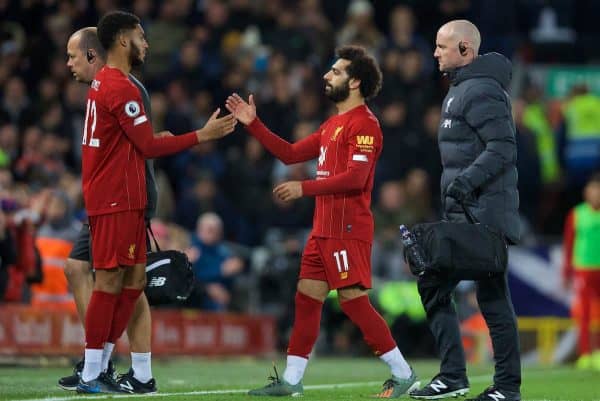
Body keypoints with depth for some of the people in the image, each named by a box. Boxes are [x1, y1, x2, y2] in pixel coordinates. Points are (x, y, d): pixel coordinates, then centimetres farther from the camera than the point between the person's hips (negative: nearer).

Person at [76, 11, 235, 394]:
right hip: (117, 200, -10)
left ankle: (99, 366, 13)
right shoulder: (122, 88, -14)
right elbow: (148, 146, -14)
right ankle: (90, 376, -5)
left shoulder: (102, 83, 16)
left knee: (134, 279, 11)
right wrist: (203, 135, -10)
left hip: (122, 199, 10)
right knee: (111, 280, -7)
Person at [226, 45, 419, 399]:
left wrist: (303, 188, -20)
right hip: (324, 228, 10)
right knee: (307, 299, 8)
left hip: (348, 230, -10)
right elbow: (290, 154, 22)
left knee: (354, 301, -11)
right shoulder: (333, 124, 19)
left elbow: (354, 177, -21)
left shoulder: (363, 124, -12)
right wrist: (254, 124, 17)